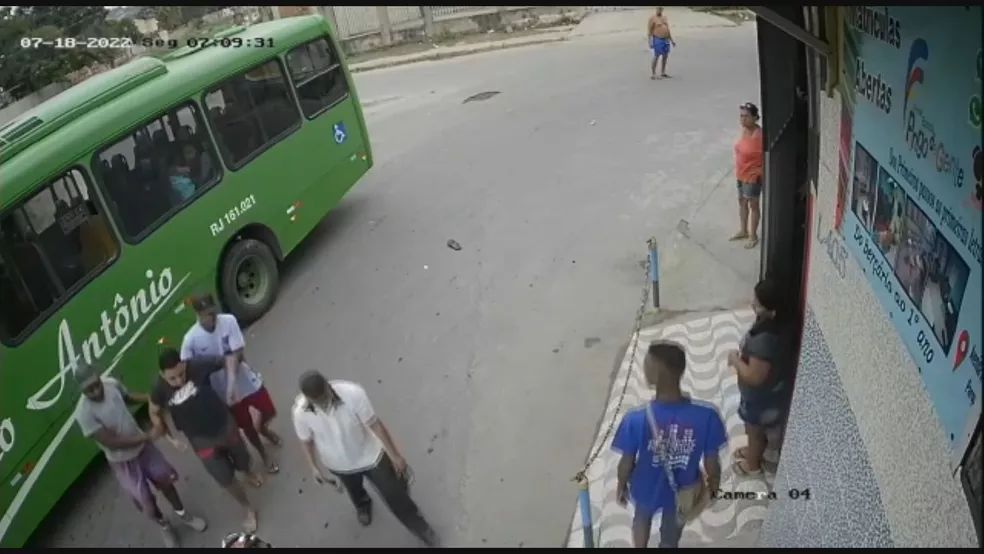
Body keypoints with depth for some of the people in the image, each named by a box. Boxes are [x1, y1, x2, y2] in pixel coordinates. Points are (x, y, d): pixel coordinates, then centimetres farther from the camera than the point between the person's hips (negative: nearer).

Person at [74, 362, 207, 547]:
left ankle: (182, 514, 47)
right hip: (123, 461, -4)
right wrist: (148, 436, -29)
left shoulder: (112, 383, -15)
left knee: (166, 479, 20)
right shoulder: (84, 414, -31)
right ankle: (165, 526, 42)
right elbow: (112, 443, -28)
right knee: (147, 503, 9)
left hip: (142, 445, 5)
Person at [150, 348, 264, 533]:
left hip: (225, 426, 0)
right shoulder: (160, 390, -20)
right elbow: (154, 413, 0)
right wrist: (170, 437, -3)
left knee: (243, 461, 24)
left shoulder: (197, 366, -24)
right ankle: (249, 510, 35)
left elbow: (228, 359, -8)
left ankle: (249, 473, 63)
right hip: (201, 440, 0)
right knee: (226, 478, 8)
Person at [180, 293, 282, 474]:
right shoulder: (191, 339, -21)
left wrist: (232, 382, -32)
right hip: (224, 389, -1)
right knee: (247, 426, 15)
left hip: (246, 379, 2)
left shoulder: (229, 321, -18)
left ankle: (262, 429, 56)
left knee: (269, 412, 18)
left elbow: (238, 354, -20)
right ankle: (264, 454, 44)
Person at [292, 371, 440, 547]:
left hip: (370, 456, -2)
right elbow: (306, 441, -8)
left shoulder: (352, 393, -37)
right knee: (354, 491, 34)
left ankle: (420, 527, 42)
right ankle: (362, 506, 71)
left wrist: (395, 456, -16)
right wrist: (314, 467, 4)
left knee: (395, 495, 14)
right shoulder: (300, 412, -29)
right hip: (339, 464, 2)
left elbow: (375, 425, -24)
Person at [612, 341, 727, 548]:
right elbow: (712, 466, -16)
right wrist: (713, 488, 6)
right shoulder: (706, 416, -31)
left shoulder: (636, 420, -34)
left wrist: (621, 486, 5)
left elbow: (626, 464, -17)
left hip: (646, 490, 0)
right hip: (682, 495, 0)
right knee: (671, 535, 30)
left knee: (642, 519, 34)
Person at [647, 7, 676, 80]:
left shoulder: (664, 17, 13)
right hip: (657, 40, -7)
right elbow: (649, 31, -12)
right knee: (656, 56, -10)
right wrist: (650, 42, -20)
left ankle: (663, 73, 19)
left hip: (666, 39, 7)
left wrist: (672, 40, 16)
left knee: (665, 56, 9)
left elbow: (668, 29, 18)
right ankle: (653, 74, -7)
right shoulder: (652, 18, -8)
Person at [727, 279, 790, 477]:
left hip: (761, 397, -8)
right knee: (756, 430, 33)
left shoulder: (765, 340, -41)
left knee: (754, 431, 21)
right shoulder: (770, 324, -12)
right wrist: (742, 354, 1)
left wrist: (735, 360, -21)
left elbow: (754, 377, -33)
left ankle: (753, 465, 46)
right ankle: (753, 451, 58)